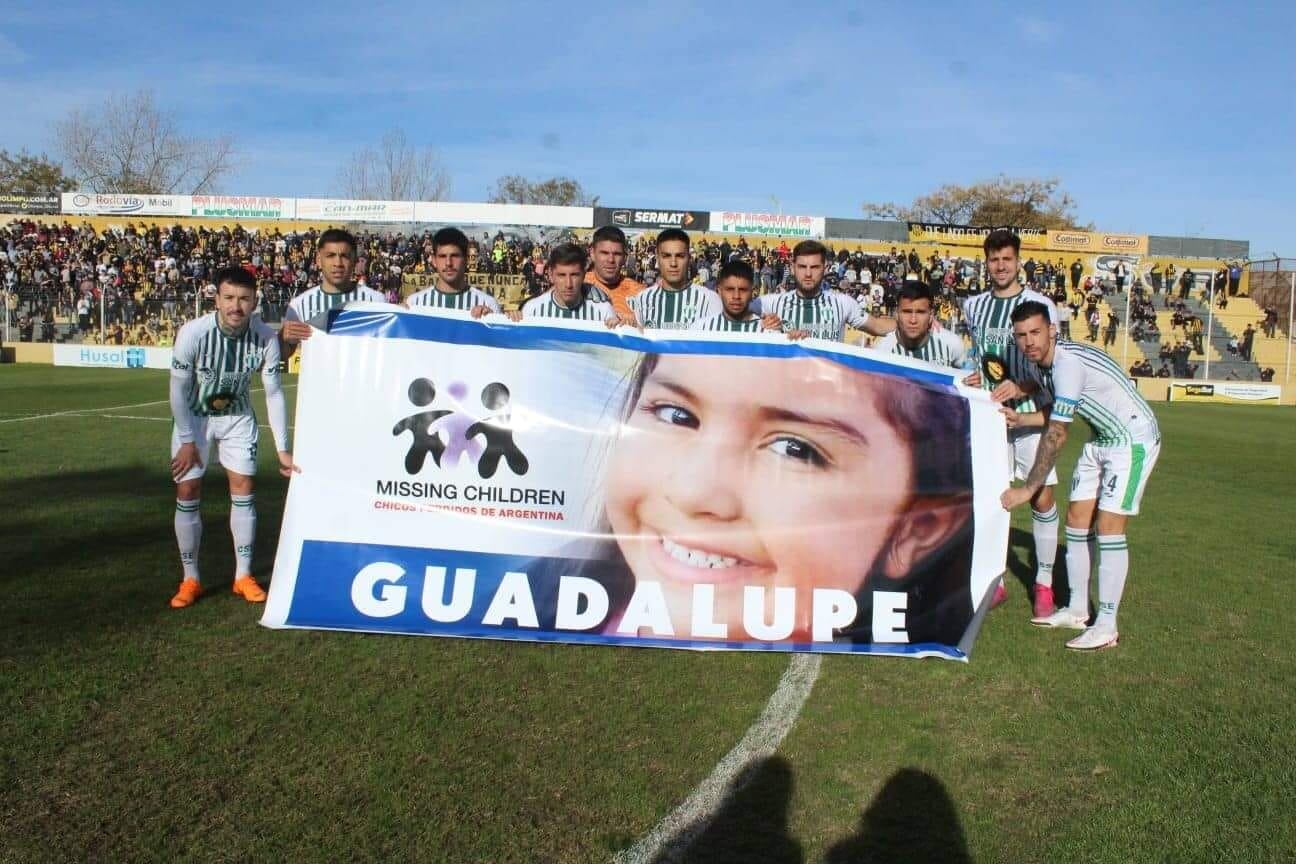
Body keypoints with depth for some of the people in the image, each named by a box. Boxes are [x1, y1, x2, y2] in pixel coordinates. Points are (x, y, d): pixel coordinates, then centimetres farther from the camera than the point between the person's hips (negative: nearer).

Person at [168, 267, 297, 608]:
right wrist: (187, 441, -14)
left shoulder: (265, 337, -23)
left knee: (243, 488, -1)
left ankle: (244, 576, 12)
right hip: (192, 416, -1)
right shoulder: (193, 333, -28)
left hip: (237, 416, 2)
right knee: (187, 492, -2)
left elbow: (273, 393, -13)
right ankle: (190, 580, 11)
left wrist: (282, 449, -12)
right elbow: (178, 390, -17)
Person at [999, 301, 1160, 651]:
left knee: (1108, 526, -13)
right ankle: (1077, 611, 18)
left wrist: (1027, 489, -24)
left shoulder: (1069, 362, -29)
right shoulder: (1044, 362, -2)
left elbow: (1056, 435, -28)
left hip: (1134, 440, -9)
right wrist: (1016, 388, 1)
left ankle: (1107, 626, -5)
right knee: (1076, 521, 7)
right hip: (1101, 440, 9)